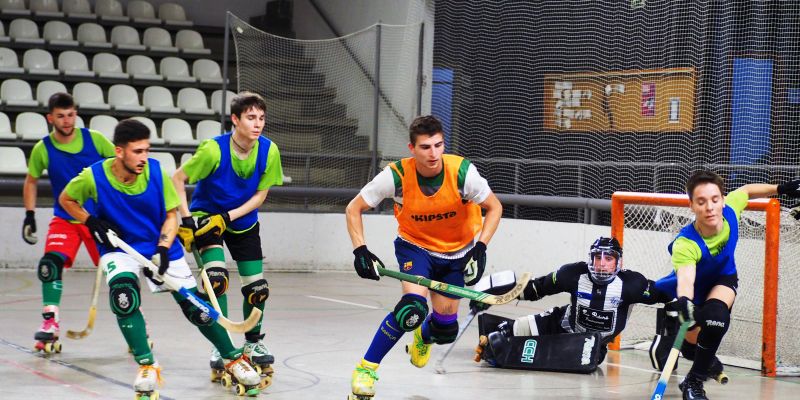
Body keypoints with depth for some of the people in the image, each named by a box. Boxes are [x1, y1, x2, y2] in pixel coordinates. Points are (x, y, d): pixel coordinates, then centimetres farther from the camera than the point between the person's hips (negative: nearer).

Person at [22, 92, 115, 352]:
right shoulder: (42, 149, -6)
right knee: (50, 264, -20)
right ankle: (50, 322, -14)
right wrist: (29, 216, 5)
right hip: (64, 218, 1)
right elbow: (31, 181, 10)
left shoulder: (94, 139, -9)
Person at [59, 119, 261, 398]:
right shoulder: (94, 176, -19)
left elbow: (171, 214, -6)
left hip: (162, 247, 1)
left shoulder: (156, 172, -16)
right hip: (119, 248, -1)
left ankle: (233, 360, 20)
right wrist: (91, 222, -15)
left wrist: (163, 249, -19)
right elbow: (66, 199, 0)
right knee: (124, 296, -31)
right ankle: (146, 366, -19)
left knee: (196, 307, 1)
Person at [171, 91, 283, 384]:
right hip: (207, 217, -3)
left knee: (257, 288, 1)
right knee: (217, 277, -23)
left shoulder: (269, 151, -18)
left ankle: (253, 343, 27)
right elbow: (177, 179, -16)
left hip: (244, 222, 3)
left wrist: (228, 217, -20)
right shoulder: (214, 149, -27)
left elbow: (260, 194, -9)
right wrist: (186, 219, -22)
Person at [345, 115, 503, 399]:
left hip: (458, 251, 2)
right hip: (414, 245, -2)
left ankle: (424, 336, 42)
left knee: (446, 327, 2)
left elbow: (494, 207, -12)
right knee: (412, 307, -27)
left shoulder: (463, 172, -27)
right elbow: (354, 209, -15)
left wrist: (480, 248, -23)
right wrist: (360, 250, -26)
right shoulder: (396, 176, -27)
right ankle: (366, 369, -13)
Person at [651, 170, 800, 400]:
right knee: (691, 348, 4)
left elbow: (746, 190, -7)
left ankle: (694, 381, -10)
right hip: (696, 288, -2)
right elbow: (685, 280, -60)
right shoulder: (685, 245, -44)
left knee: (716, 316, -29)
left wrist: (782, 189, 2)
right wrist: (684, 302, -82)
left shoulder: (730, 211, -31)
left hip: (723, 278, 2)